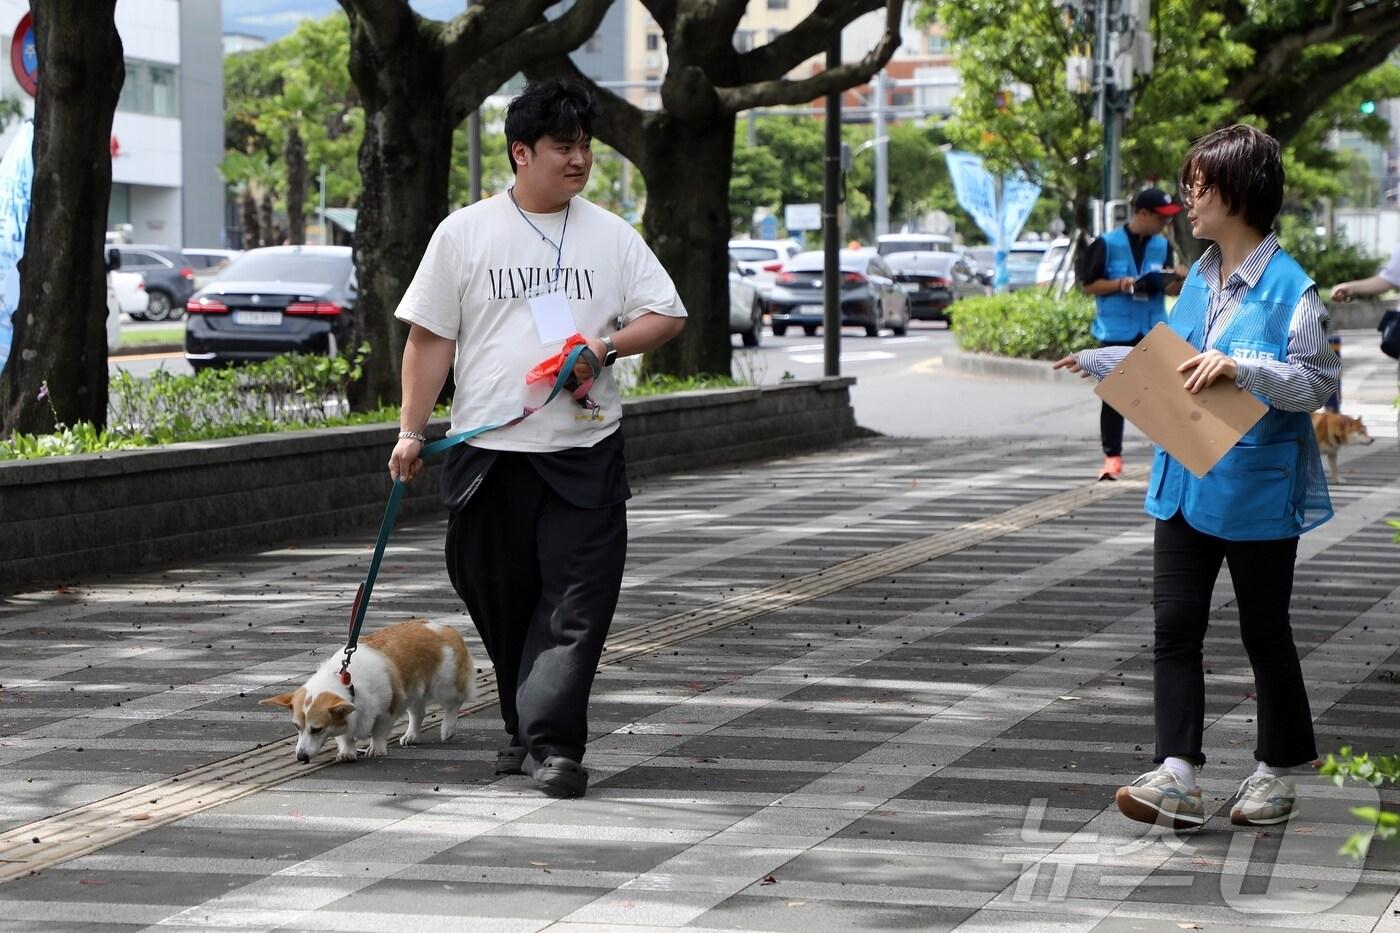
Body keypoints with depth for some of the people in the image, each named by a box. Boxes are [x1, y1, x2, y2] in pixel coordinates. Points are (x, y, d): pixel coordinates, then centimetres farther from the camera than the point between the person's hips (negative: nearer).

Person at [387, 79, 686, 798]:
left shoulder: (611, 236, 8)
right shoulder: (465, 233, 5)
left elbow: (668, 315, 9)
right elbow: (430, 338, 5)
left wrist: (605, 346, -9)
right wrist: (410, 430, -1)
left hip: (585, 452, 0)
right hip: (488, 449, 0)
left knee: (577, 601, -11)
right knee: (499, 598, 8)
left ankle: (550, 742, -14)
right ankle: (527, 730, 24)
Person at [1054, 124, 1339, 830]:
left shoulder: (1290, 288, -14)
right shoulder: (1200, 278, 10)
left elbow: (1319, 381, -19)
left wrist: (1241, 367, -29)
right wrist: (1100, 361, 22)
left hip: (1256, 492, -7)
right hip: (1186, 482, 7)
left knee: (1264, 633, 7)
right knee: (1174, 626, -2)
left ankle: (1277, 772, 23)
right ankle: (1177, 776, -6)